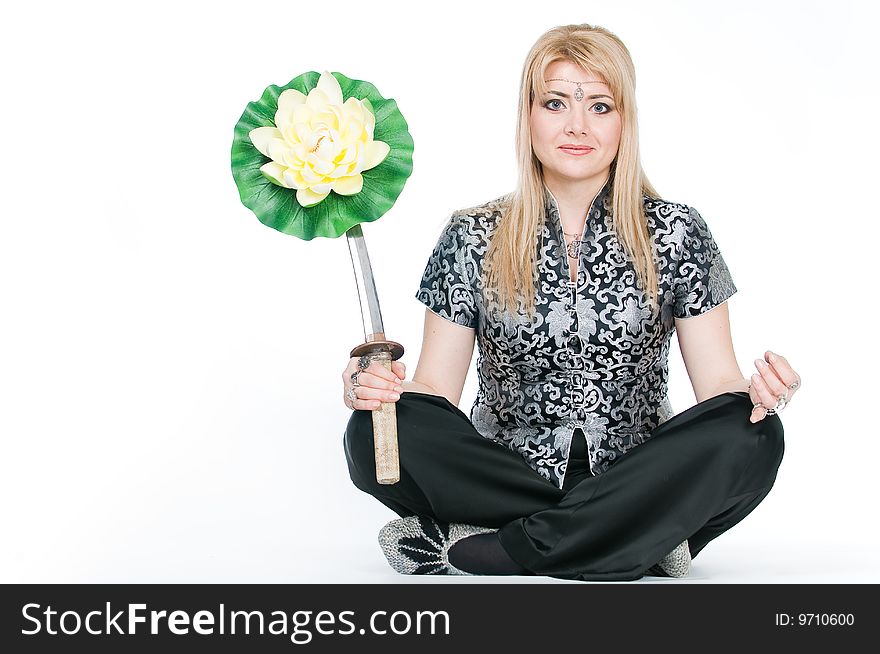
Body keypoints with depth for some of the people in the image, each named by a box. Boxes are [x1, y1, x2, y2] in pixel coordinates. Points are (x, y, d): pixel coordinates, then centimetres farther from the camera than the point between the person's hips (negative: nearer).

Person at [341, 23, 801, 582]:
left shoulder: (675, 234, 5)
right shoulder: (474, 238, 6)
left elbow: (718, 382, 1)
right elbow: (437, 388, 2)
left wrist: (756, 395, -23)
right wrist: (378, 388, -21)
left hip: (637, 483, 0)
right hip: (504, 479, 0)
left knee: (750, 436, -30)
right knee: (378, 431, -27)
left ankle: (473, 552, -26)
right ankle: (643, 541, -23)